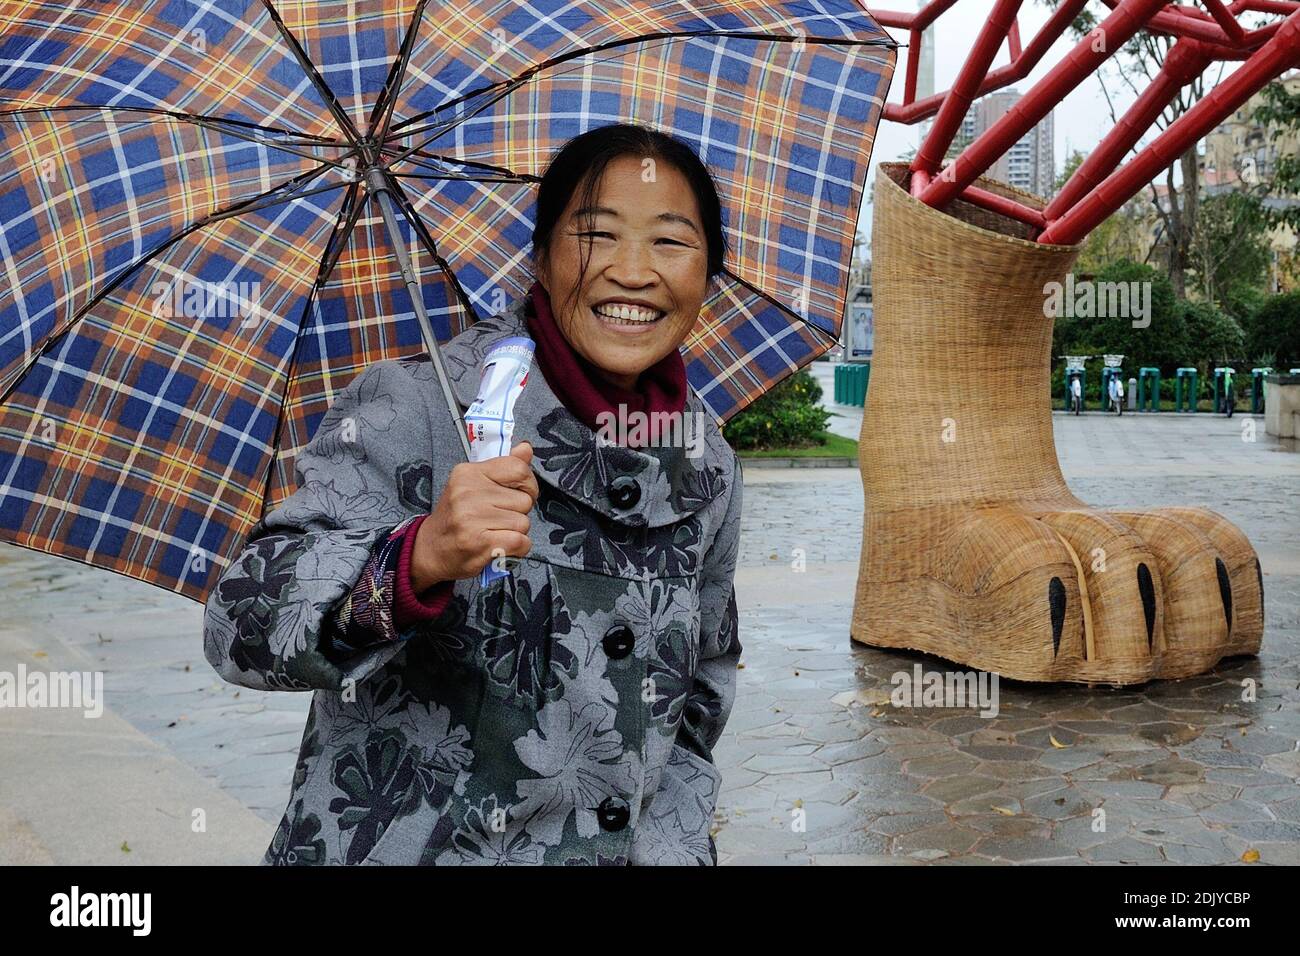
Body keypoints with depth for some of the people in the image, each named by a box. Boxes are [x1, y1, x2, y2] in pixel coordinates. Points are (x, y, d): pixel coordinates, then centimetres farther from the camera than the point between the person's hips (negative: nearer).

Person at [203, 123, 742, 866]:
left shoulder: (710, 473, -1)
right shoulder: (412, 410, -14)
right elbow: (244, 625, -24)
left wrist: (672, 842, 2)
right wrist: (418, 559, -40)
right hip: (395, 844, -3)